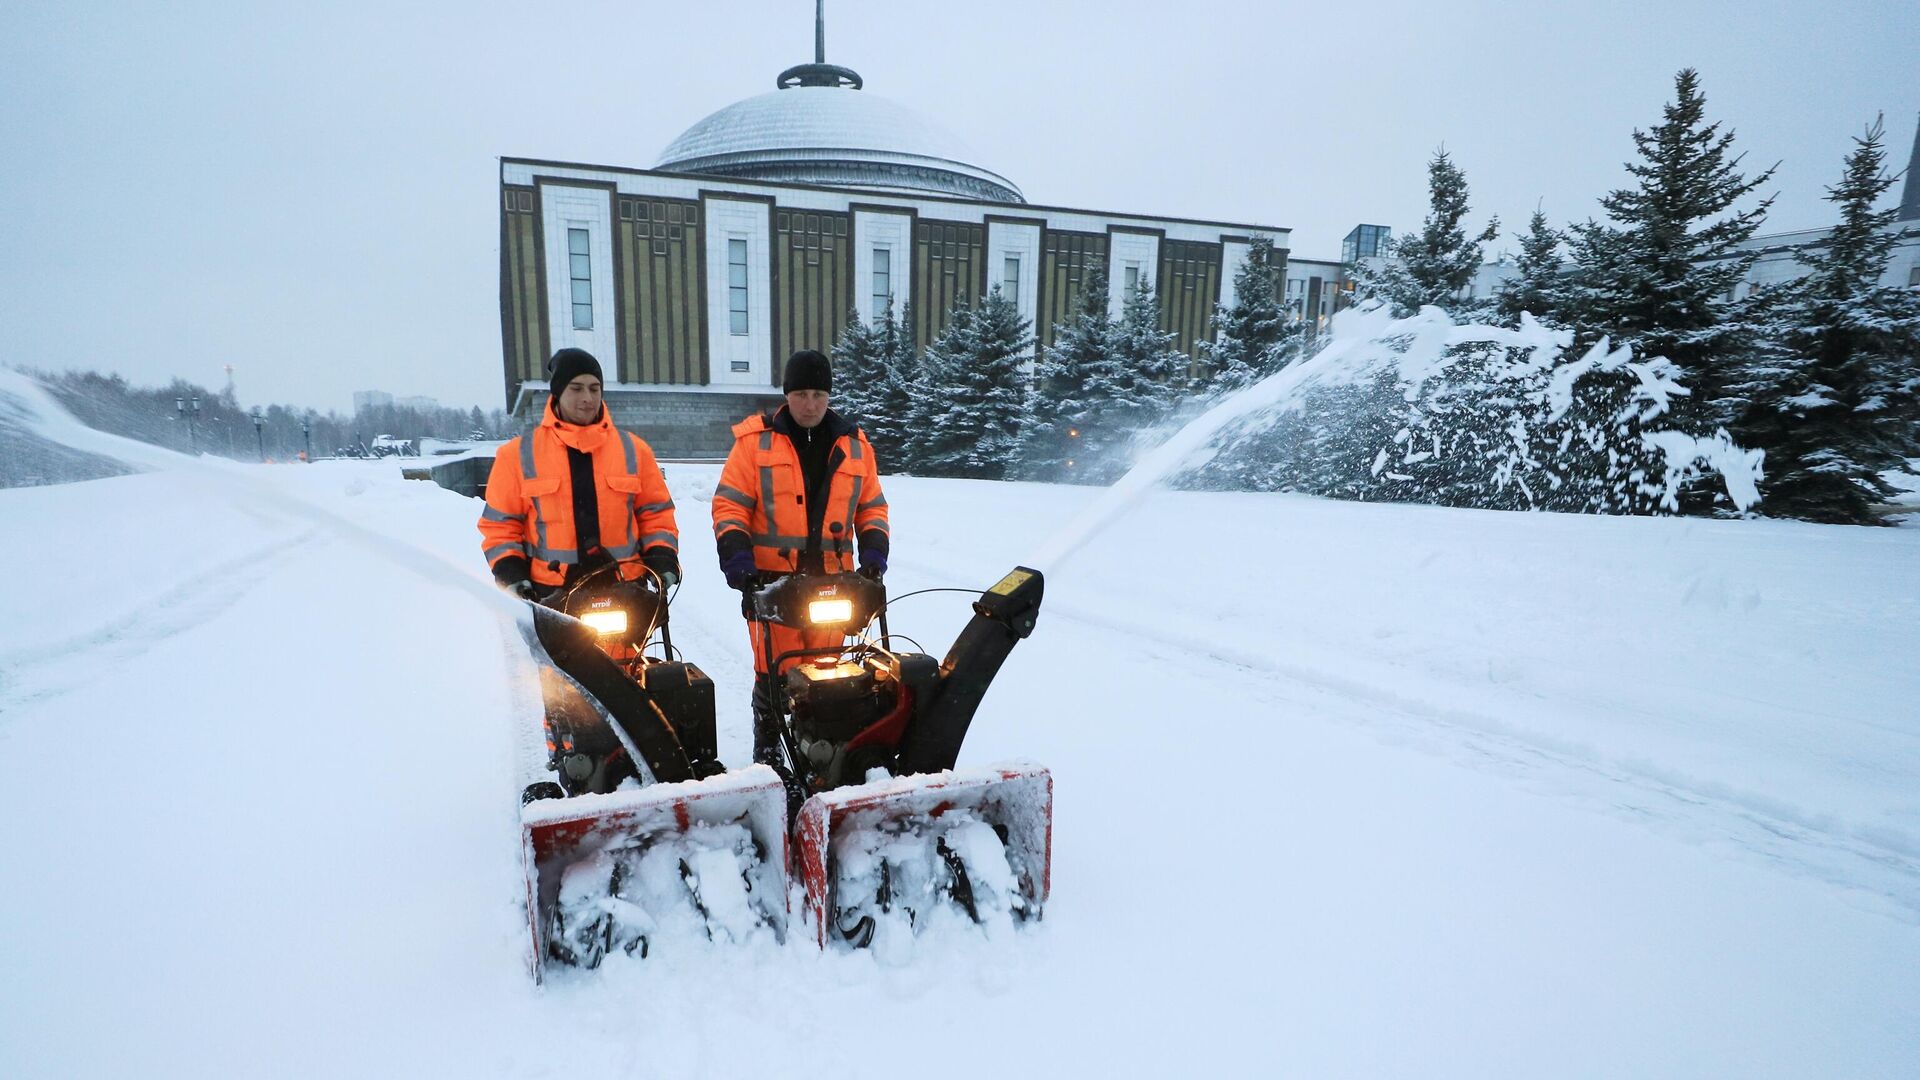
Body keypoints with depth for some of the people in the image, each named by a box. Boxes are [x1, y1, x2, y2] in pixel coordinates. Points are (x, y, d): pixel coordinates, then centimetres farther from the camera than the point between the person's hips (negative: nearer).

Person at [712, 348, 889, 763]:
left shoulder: (853, 444, 12)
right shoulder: (755, 439, 3)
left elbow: (872, 506, 17)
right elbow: (729, 503, 2)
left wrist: (873, 551, 3)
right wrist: (735, 554, -10)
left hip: (831, 581, 3)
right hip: (771, 579, -2)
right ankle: (767, 753, 14)